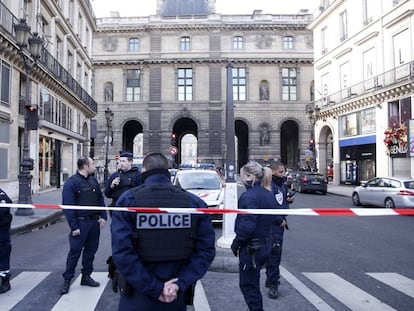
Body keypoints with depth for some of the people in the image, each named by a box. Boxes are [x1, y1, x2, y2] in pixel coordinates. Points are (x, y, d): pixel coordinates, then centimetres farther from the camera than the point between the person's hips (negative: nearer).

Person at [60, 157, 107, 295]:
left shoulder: (93, 180, 9)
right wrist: (73, 227, -17)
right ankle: (67, 279, 15)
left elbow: (100, 199, 13)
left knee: (91, 250, 13)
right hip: (80, 222, -6)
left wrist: (103, 216, 2)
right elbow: (68, 206, -14)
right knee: (75, 251, 0)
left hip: (94, 222, 6)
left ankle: (86, 276, 26)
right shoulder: (71, 183, -11)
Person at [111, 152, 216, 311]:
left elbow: (122, 251, -19)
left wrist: (153, 289, -16)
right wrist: (180, 284, -12)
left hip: (137, 298, -1)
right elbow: (206, 249, -10)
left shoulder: (128, 200, -10)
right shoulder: (194, 202, -4)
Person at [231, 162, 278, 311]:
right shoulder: (269, 194, 7)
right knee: (252, 283, 23)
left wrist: (236, 243, -14)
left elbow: (246, 226, -26)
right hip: (265, 245, 9)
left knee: (248, 285, 6)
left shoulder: (249, 196, -21)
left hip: (251, 248, -9)